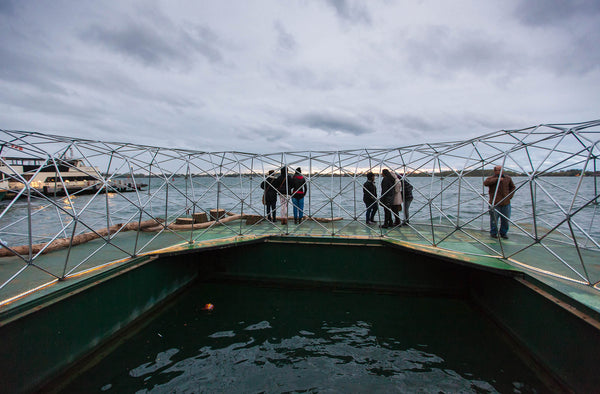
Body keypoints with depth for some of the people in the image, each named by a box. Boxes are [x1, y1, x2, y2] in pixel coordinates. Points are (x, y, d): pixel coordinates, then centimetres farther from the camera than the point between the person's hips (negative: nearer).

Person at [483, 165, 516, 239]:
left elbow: (513, 187, 23)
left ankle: (503, 233, 24)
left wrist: (510, 196, 9)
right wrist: (497, 179, -23)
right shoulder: (491, 178, 0)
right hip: (495, 203, -3)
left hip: (506, 203, 4)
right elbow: (485, 183, -23)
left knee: (505, 220, 7)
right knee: (494, 219, -1)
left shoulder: (508, 178, 11)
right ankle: (493, 233, 16)